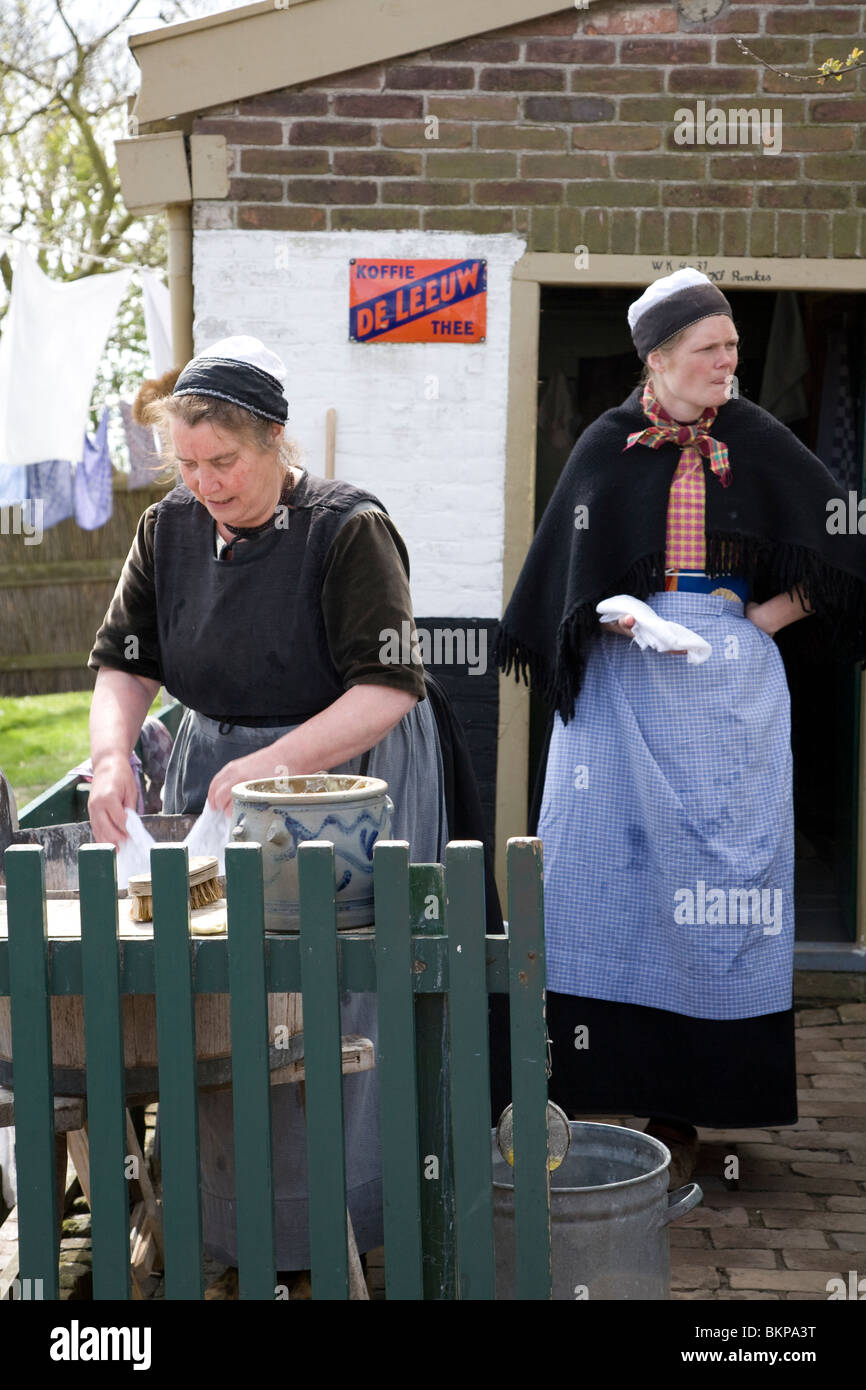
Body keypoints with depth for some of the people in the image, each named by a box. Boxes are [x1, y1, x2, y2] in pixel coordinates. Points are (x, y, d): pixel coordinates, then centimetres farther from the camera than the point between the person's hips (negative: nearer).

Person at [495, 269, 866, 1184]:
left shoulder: (755, 441, 5)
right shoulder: (606, 448, 5)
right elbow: (562, 583, 7)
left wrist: (759, 619, -3)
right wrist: (612, 619, -10)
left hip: (727, 688, 0)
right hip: (621, 682, 0)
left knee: (712, 882, -2)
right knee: (606, 868, -1)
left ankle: (682, 1110, 6)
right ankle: (595, 1091, 8)